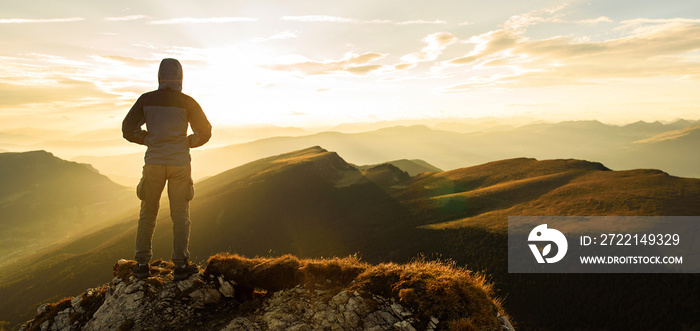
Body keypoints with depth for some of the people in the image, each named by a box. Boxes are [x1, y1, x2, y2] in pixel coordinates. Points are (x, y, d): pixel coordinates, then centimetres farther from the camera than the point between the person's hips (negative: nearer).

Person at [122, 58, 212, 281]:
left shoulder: (146, 100, 1)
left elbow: (128, 130, 3)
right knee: (180, 215, 6)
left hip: (154, 162, 2)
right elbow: (204, 132, -2)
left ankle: (142, 264, 17)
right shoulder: (187, 102, -4)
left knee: (147, 214, 14)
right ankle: (180, 266, 7)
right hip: (180, 163, -1)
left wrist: (150, 140, 15)